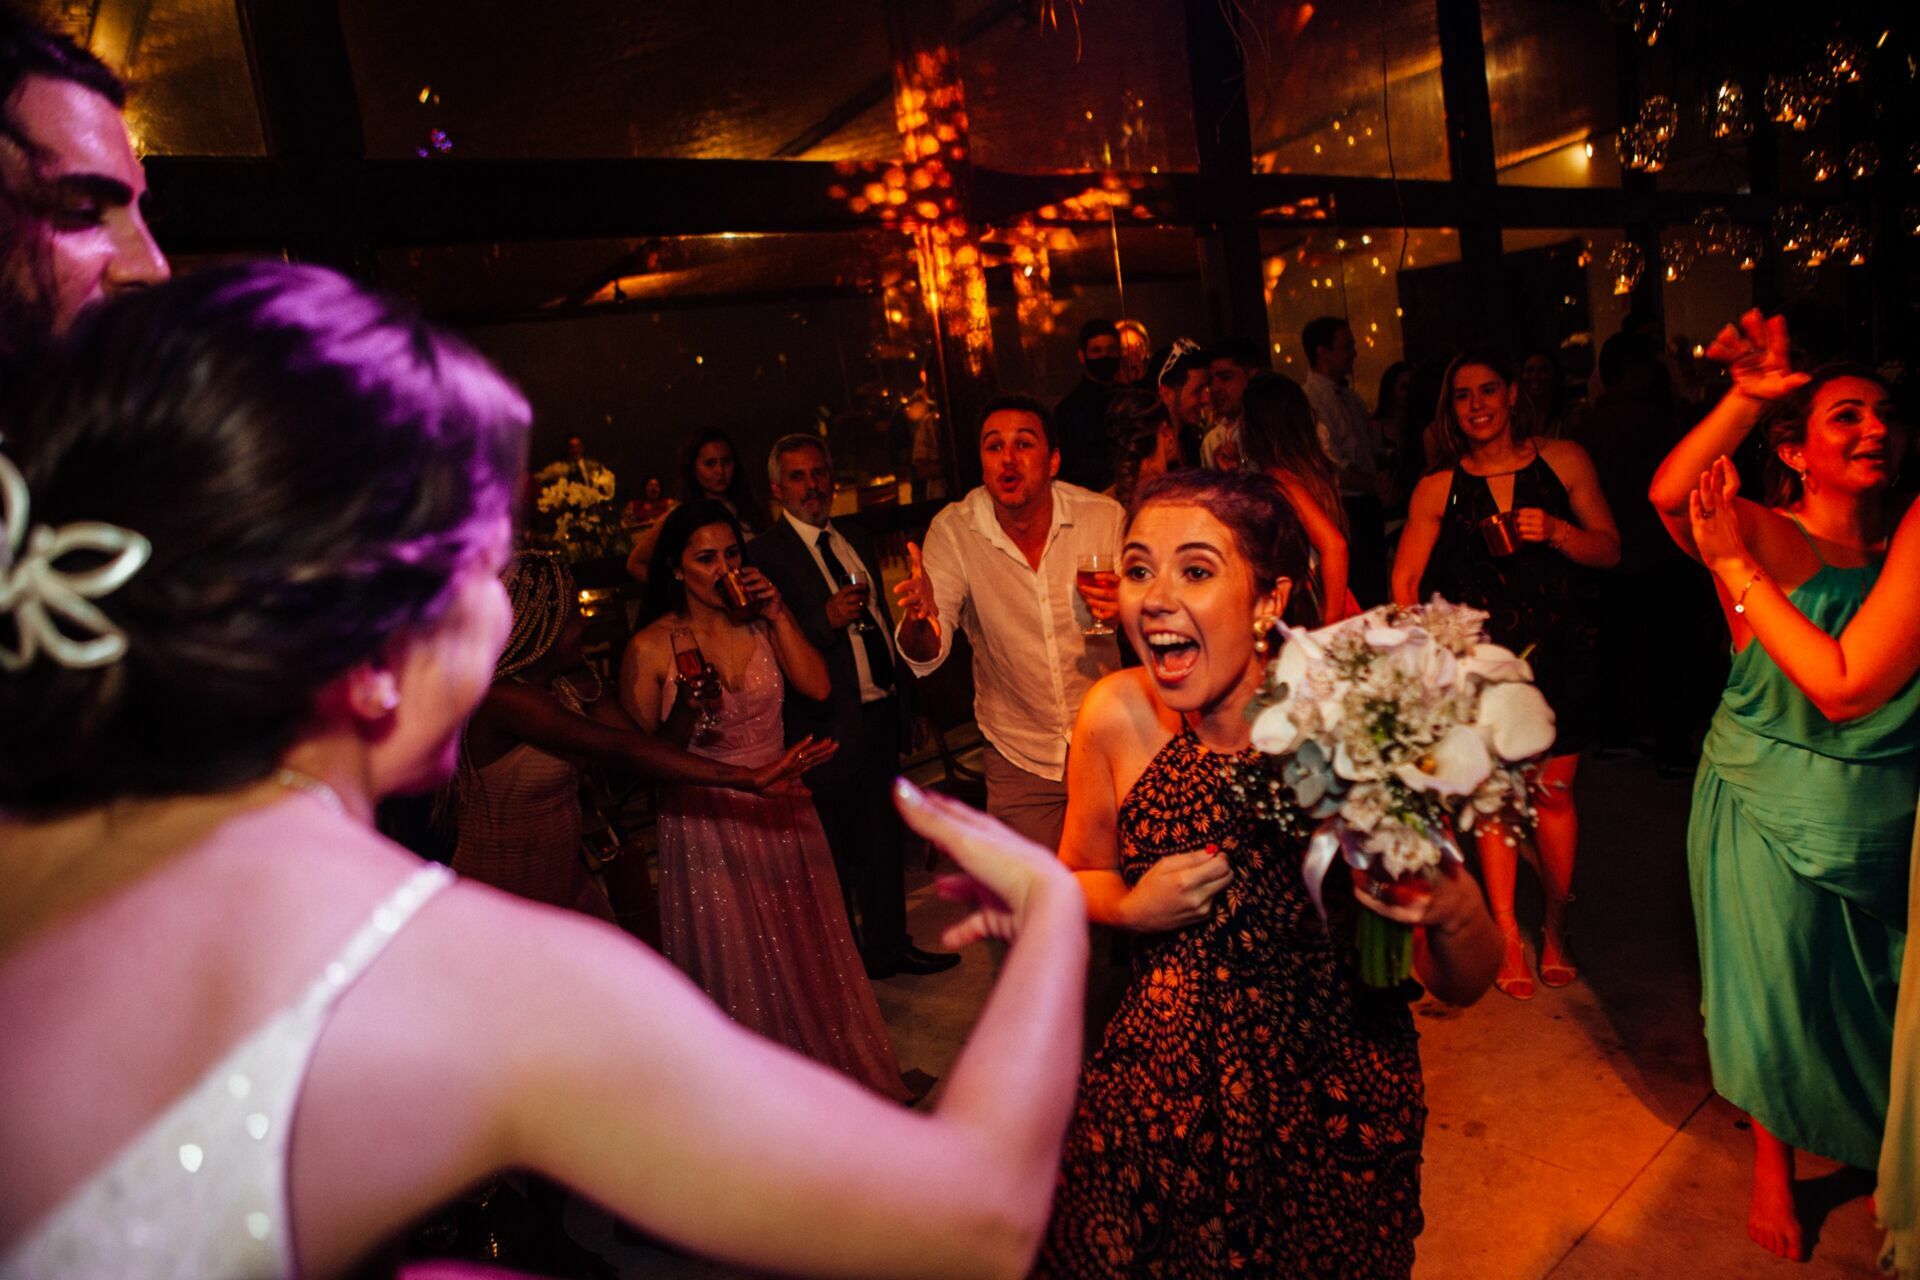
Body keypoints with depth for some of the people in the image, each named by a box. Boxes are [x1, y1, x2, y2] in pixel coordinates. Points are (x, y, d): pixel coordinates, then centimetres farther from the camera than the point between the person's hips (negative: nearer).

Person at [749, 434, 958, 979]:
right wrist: (828, 620, -30)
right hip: (829, 726, -7)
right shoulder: (765, 555, -11)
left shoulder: (855, 540, 12)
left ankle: (889, 946, 35)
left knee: (885, 839, 18)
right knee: (833, 857, 6)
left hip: (882, 714, 7)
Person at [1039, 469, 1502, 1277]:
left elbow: (1463, 987, -13)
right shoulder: (1117, 717, -15)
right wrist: (1133, 906, -17)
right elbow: (1077, 877, 4)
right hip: (1160, 1100, 2)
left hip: (1336, 1109, -1)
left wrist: (1452, 908, -34)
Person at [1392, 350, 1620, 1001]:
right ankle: (1507, 935, 13)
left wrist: (1554, 530, -14)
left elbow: (1609, 550, 4)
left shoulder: (1563, 461, 3)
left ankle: (1556, 927, 23)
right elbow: (1404, 583, 0)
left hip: (1558, 654, 1)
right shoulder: (1437, 490, 0)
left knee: (1553, 792, 5)